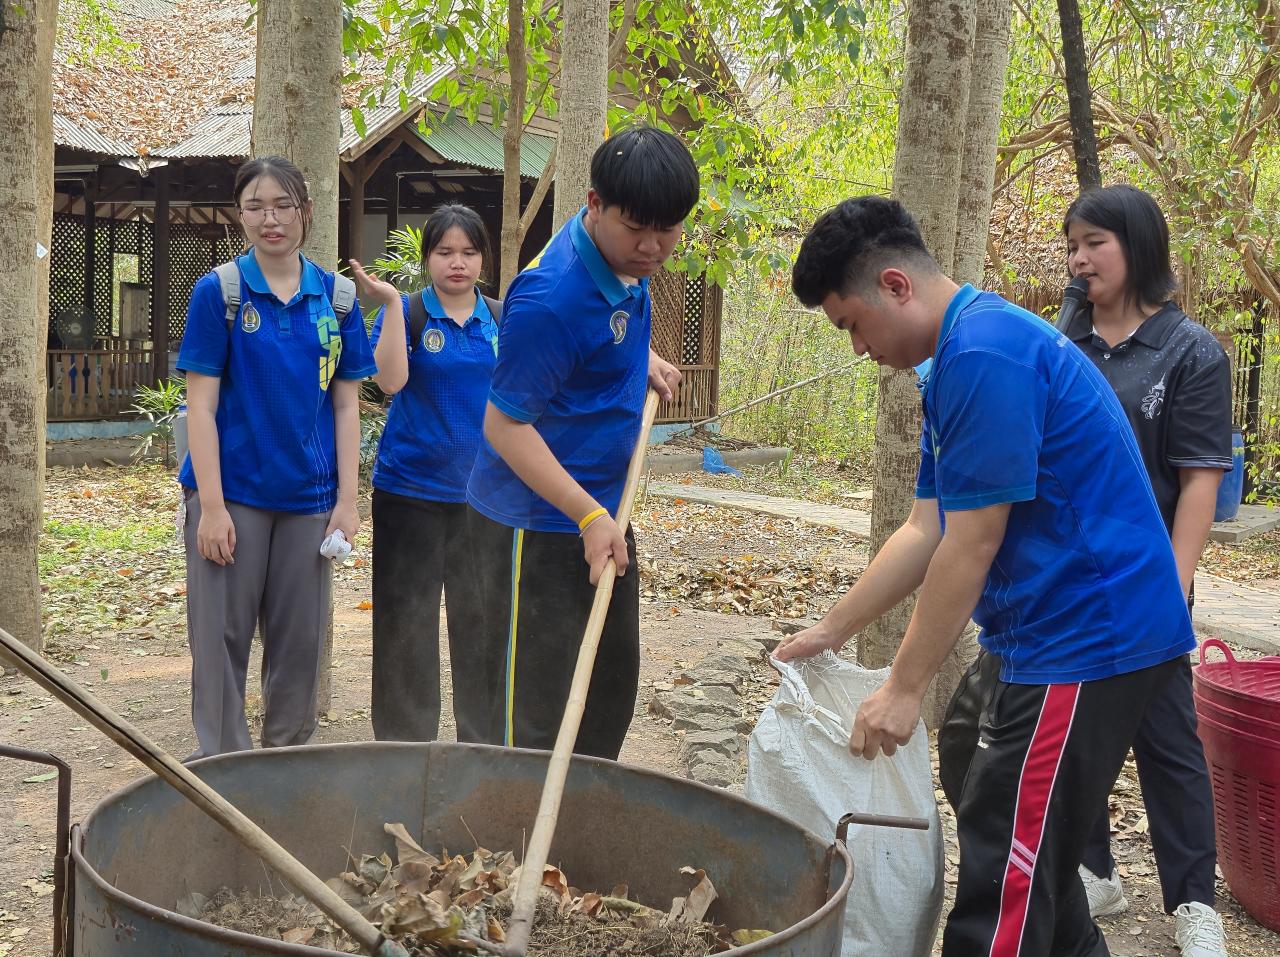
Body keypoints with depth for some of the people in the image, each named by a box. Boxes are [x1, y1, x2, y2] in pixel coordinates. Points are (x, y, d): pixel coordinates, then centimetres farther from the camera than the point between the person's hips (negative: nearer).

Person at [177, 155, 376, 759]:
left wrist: (347, 500, 1)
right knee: (222, 640, 1)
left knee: (300, 641, 9)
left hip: (308, 496, 3)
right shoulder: (219, 291, -4)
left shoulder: (335, 296, 5)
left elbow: (346, 403, 7)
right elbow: (200, 405, -6)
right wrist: (211, 505, -12)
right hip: (232, 491, -3)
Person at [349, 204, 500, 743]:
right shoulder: (406, 314, -3)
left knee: (480, 620, 9)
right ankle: (403, 748, 15)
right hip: (411, 491, -3)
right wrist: (391, 303, -24)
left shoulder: (502, 319, 6)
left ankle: (484, 743, 21)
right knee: (407, 624, 4)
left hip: (482, 493, 3)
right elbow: (390, 380, -19)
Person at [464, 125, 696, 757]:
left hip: (601, 511, 9)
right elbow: (505, 425, -23)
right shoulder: (550, 299, -26)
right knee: (536, 710, -3)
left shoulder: (626, 259, 1)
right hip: (538, 523, -9)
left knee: (612, 686, 19)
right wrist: (589, 516, -26)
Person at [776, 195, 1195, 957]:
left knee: (1005, 872, -5)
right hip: (1071, 632, 10)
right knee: (1032, 854, 19)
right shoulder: (959, 359, 13)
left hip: (1089, 637, -10)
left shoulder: (984, 355, -20)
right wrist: (832, 630, 15)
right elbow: (926, 532, 15)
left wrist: (904, 689, -14)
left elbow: (969, 548, -20)